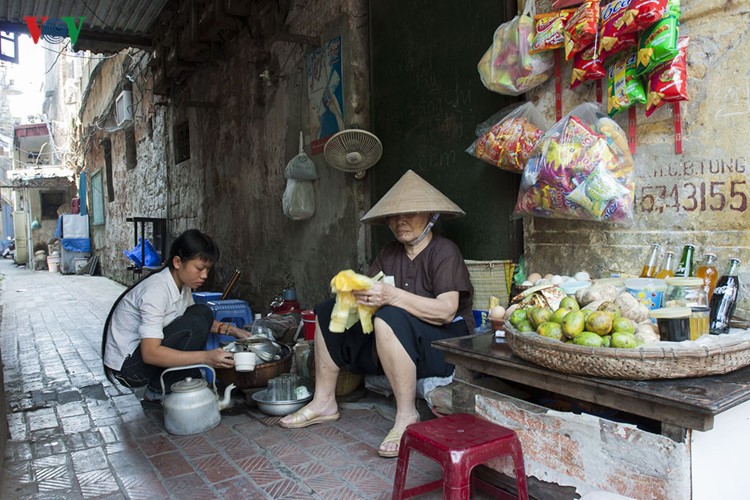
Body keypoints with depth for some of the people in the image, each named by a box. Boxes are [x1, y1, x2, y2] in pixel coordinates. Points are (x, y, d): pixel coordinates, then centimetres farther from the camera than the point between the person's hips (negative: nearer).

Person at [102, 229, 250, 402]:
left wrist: (230, 330, -1)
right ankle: (156, 393, -8)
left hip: (147, 348, 9)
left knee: (202, 312, -1)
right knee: (194, 324, -25)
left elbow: (201, 318, 16)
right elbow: (150, 353, -34)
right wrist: (206, 357, -39)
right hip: (127, 365, -9)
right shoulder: (156, 290, -28)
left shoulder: (182, 284, -2)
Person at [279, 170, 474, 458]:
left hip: (444, 341, -8)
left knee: (389, 319, -37)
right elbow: (370, 296, 4)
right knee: (327, 312, 6)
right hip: (397, 339, 8)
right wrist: (356, 293, -21)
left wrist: (392, 296, -31)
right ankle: (324, 402, 8)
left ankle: (407, 417, -24)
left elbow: (446, 311, -24)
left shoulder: (444, 252, -11)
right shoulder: (389, 253, 11)